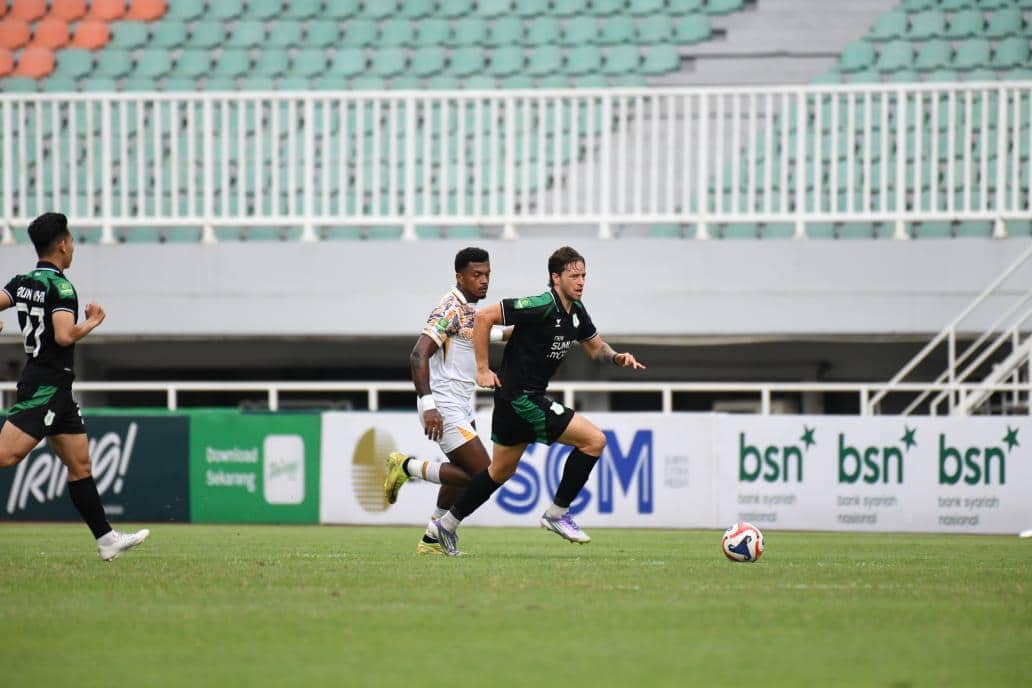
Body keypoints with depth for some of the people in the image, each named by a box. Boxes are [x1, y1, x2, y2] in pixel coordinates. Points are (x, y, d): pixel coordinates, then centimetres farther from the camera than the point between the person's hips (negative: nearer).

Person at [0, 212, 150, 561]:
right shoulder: (60, 287, -14)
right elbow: (65, 336, -23)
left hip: (55, 390, 10)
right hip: (46, 387, -10)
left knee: (80, 464, 10)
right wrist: (92, 323, -7)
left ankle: (106, 539, 11)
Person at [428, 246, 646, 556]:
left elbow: (595, 346, 22)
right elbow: (484, 316, -21)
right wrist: (482, 369, -18)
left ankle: (446, 524, 31)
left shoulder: (576, 311, 7)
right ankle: (557, 513, -3)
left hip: (529, 396, 10)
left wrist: (617, 357, 0)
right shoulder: (541, 306, -21)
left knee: (501, 470, 21)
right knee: (594, 440, -12)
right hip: (521, 398, -10)